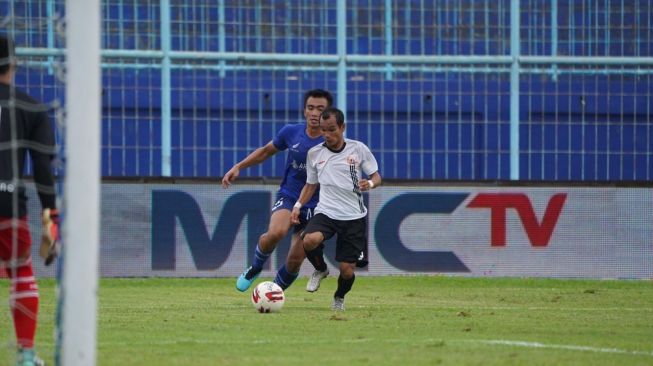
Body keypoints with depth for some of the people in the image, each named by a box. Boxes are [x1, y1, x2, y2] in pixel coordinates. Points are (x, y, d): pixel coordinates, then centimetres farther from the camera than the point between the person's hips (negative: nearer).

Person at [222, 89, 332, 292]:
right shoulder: (291, 133, -3)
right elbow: (266, 151, 14)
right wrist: (238, 167, 7)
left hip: (313, 206, 0)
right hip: (288, 197, 0)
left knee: (295, 260, -3)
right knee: (276, 232, -32)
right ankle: (255, 268, -4)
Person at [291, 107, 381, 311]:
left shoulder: (358, 149, -2)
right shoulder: (314, 154, 5)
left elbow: (376, 176, 4)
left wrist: (370, 183, -20)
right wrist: (298, 205, 2)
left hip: (354, 217, -1)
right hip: (326, 212, 1)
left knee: (347, 269, -1)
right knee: (310, 240, -32)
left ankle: (339, 298, 33)